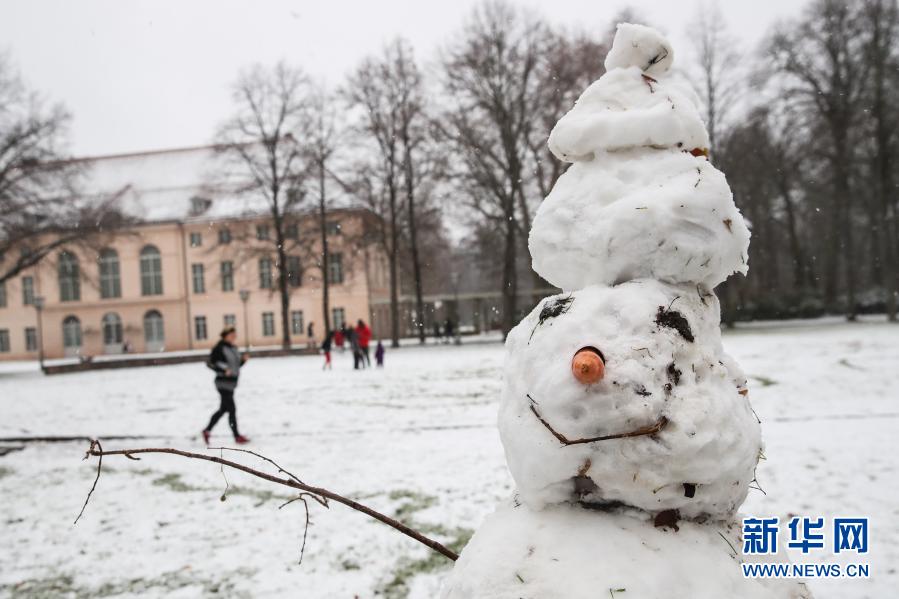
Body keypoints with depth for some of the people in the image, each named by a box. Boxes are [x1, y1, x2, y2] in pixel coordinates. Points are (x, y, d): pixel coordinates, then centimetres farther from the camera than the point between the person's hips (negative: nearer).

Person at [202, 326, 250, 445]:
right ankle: (237, 437, 3)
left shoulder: (234, 348, 11)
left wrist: (243, 359, -1)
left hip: (231, 382, 9)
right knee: (232, 409, -5)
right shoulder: (219, 348, -12)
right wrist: (223, 370, -23)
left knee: (223, 409, 16)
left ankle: (207, 430, 29)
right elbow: (210, 363, -13)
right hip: (223, 383, -9)